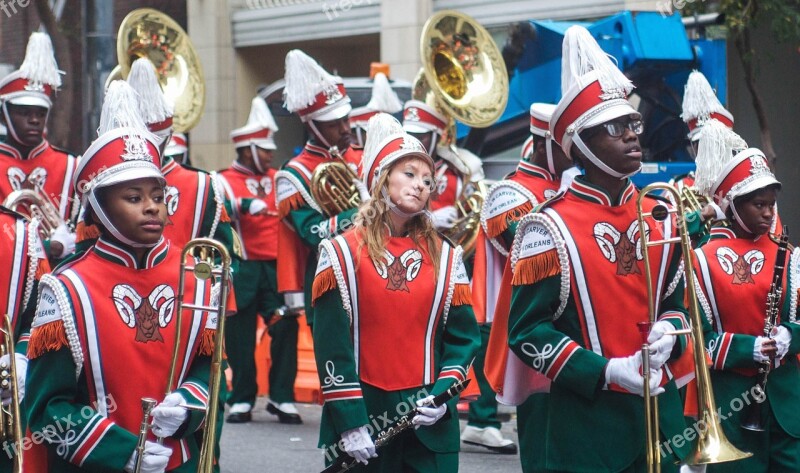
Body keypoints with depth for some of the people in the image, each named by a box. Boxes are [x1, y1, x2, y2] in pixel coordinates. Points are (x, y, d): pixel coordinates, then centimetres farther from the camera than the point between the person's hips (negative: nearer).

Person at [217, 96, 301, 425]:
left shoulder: (277, 179, 15)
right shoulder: (226, 182, 0)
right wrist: (246, 204, -36)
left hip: (276, 268, 3)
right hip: (242, 271, -3)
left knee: (285, 327, -6)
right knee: (240, 335, 2)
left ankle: (282, 398, 1)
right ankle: (242, 400, 12)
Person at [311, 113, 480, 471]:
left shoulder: (445, 256, 9)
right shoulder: (342, 253, -2)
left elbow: (463, 336, 8)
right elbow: (331, 344, -7)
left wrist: (443, 394, -9)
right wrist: (349, 421, -13)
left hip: (430, 423, 3)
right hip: (360, 416, -2)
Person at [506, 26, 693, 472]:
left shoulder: (661, 218, 8)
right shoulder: (550, 229, -10)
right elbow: (527, 332, -10)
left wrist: (668, 333, -5)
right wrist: (605, 371, -19)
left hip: (656, 409, 5)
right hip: (581, 419, -5)